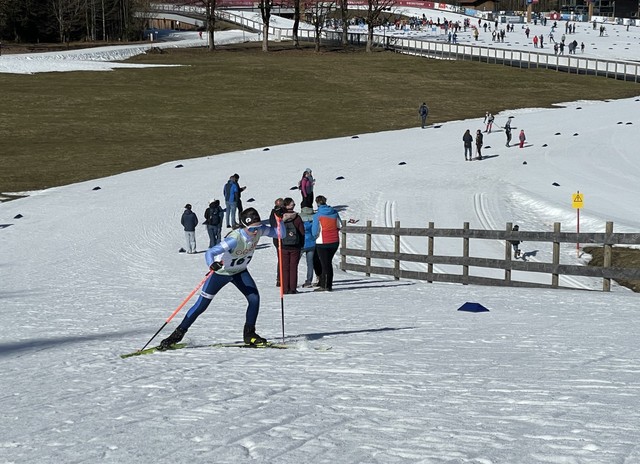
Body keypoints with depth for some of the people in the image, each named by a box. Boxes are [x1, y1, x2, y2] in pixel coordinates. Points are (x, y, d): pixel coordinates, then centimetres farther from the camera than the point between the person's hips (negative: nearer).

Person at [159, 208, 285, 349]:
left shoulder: (259, 230, -21)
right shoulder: (235, 238, -38)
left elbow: (279, 233, -9)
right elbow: (209, 252, -43)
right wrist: (212, 265, -63)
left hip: (239, 271, 5)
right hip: (221, 271, -5)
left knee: (254, 298, -12)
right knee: (201, 305, -3)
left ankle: (249, 334, 6)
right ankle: (178, 333, 10)